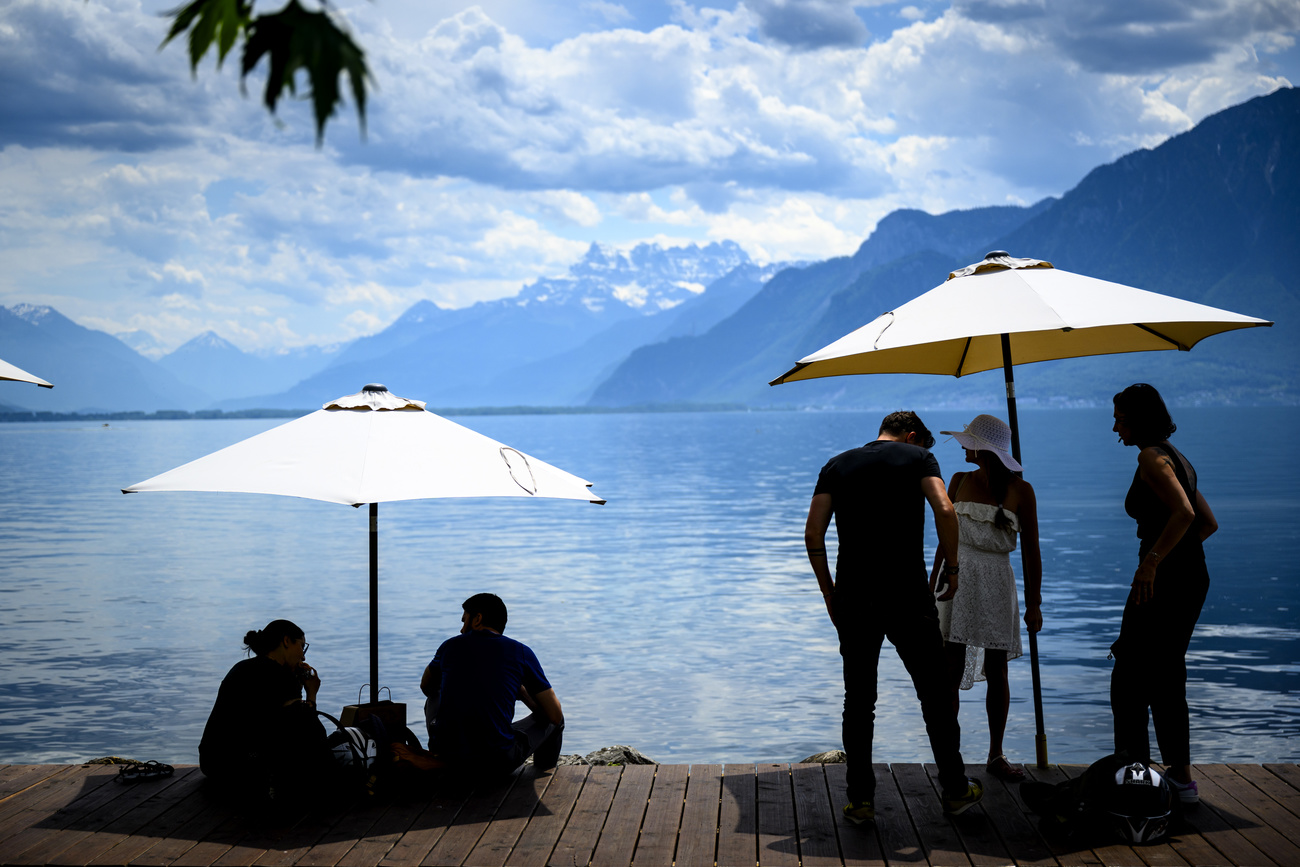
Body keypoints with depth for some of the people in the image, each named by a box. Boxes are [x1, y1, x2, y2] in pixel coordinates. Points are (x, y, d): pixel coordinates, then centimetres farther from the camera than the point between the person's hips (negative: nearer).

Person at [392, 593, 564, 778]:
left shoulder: (451, 646, 9)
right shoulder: (521, 652, 2)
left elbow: (426, 687, 31)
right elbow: (555, 715, 3)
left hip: (450, 756, 4)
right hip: (498, 762, -4)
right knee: (554, 720, 23)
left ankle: (437, 761, 12)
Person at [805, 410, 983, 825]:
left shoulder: (837, 465, 13)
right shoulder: (918, 457, 5)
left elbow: (813, 535, 4)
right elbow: (944, 511, -13)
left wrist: (829, 593, 11)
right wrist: (952, 566, 0)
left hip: (853, 599, 2)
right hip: (908, 596, -2)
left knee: (858, 702, 10)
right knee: (935, 694, 11)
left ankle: (860, 799, 11)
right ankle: (955, 791, 19)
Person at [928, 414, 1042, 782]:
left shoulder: (1020, 491, -3)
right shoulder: (959, 481, 5)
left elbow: (1030, 549, -1)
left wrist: (1033, 602, -3)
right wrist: (933, 582, 11)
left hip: (997, 585, -1)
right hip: (958, 580, 1)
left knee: (997, 672, 5)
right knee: (952, 670, -3)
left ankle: (996, 755, 18)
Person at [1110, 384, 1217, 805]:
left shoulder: (1152, 457, -12)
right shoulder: (1176, 458, 16)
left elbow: (1183, 512, -26)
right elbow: (1209, 522, 20)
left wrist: (1151, 560, -27)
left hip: (1164, 580, -10)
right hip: (1193, 577, 10)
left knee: (1129, 680, -2)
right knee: (1166, 677, 16)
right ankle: (1180, 775, 20)